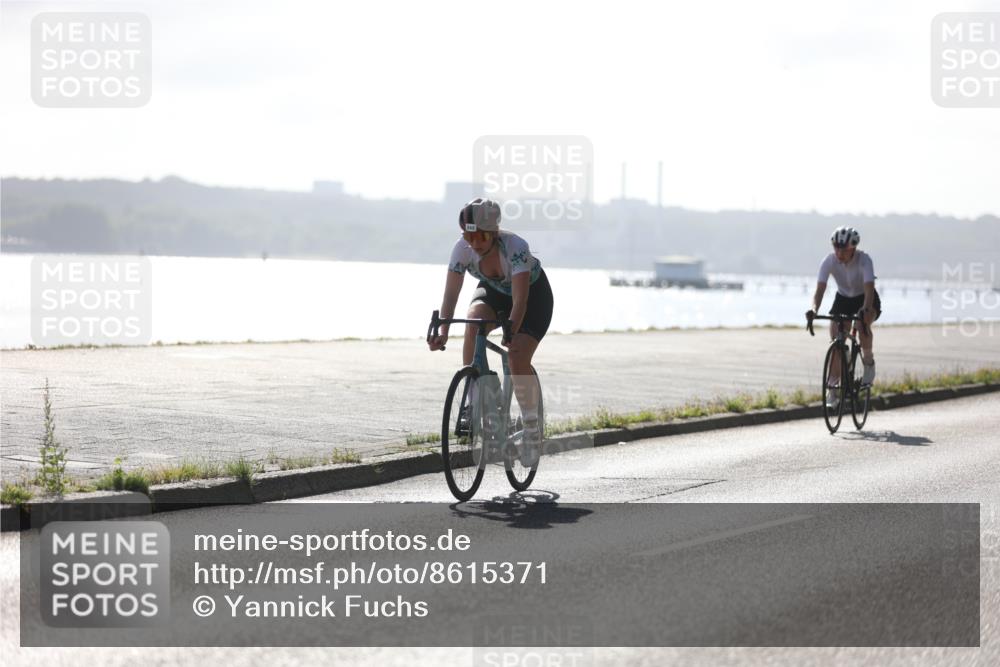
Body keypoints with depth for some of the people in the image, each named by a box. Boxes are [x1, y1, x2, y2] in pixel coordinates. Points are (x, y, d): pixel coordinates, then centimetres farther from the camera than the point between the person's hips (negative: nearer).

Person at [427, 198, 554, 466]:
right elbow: (451, 293, -29)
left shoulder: (516, 247, -36)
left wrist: (511, 332, -56)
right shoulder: (462, 248, -25)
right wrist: (442, 331, -43)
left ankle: (532, 429, 1)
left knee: (518, 360, -19)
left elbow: (520, 300, -42)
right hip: (493, 291, 4)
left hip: (533, 295, -3)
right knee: (473, 323, -30)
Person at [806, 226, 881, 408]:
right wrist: (814, 309, -51)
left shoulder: (864, 260, -31)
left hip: (866, 298, -3)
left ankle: (868, 361, -5)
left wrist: (865, 309, -60)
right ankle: (832, 387, -5)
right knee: (836, 340, -12)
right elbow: (820, 288, -32)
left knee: (863, 325, -33)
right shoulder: (829, 261, -24)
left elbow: (869, 289, -42)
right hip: (843, 298, 3)